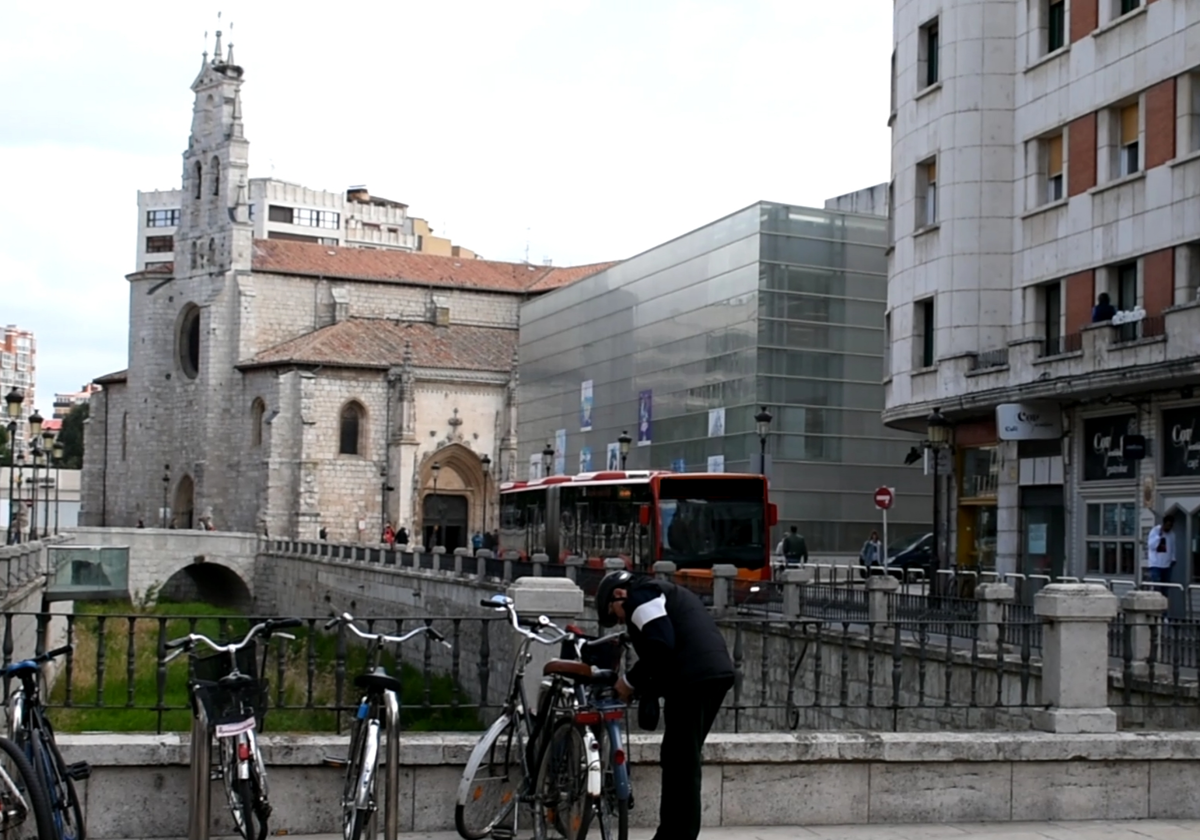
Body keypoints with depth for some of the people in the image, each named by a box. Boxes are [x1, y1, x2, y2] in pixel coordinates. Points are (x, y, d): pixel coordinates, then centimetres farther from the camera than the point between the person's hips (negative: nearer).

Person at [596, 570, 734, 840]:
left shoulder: (640, 595, 1)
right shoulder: (664, 594, 32)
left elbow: (661, 646, -13)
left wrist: (630, 681, -1)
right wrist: (648, 688, 17)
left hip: (694, 677, -10)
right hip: (715, 673, 10)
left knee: (680, 762, -6)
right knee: (682, 760, 16)